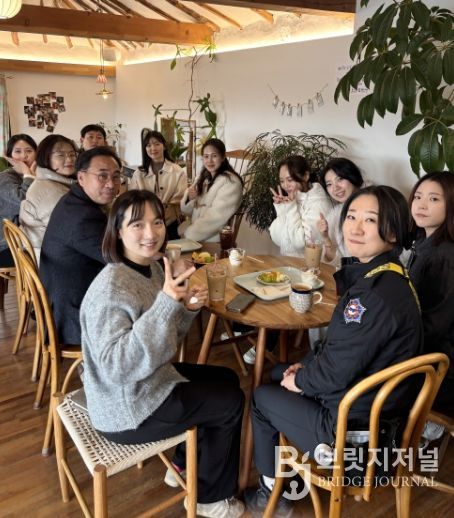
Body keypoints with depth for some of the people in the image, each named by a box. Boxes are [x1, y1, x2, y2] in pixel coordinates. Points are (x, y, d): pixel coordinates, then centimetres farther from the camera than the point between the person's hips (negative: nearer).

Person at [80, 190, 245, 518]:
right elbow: (115, 367, -36)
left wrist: (188, 309, -12)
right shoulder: (110, 289, -29)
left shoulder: (153, 268, -2)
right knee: (231, 402, -1)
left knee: (227, 380, 18)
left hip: (151, 379, 9)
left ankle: (184, 467, 34)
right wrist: (166, 303, -40)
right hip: (127, 409, -9)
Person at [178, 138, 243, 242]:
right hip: (194, 236, 6)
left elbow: (216, 218, -17)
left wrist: (188, 233, -14)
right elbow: (187, 210, 12)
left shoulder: (230, 182, -10)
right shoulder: (203, 177, 12)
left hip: (213, 242, -6)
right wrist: (188, 198, -8)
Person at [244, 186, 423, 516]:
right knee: (276, 374, 23)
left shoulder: (378, 294, -31)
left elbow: (336, 372, -26)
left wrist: (300, 380, -7)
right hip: (378, 405, 9)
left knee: (262, 397, 11)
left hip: (355, 427, -9)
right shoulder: (386, 277, 0)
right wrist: (306, 366, 3)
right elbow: (341, 345, 10)